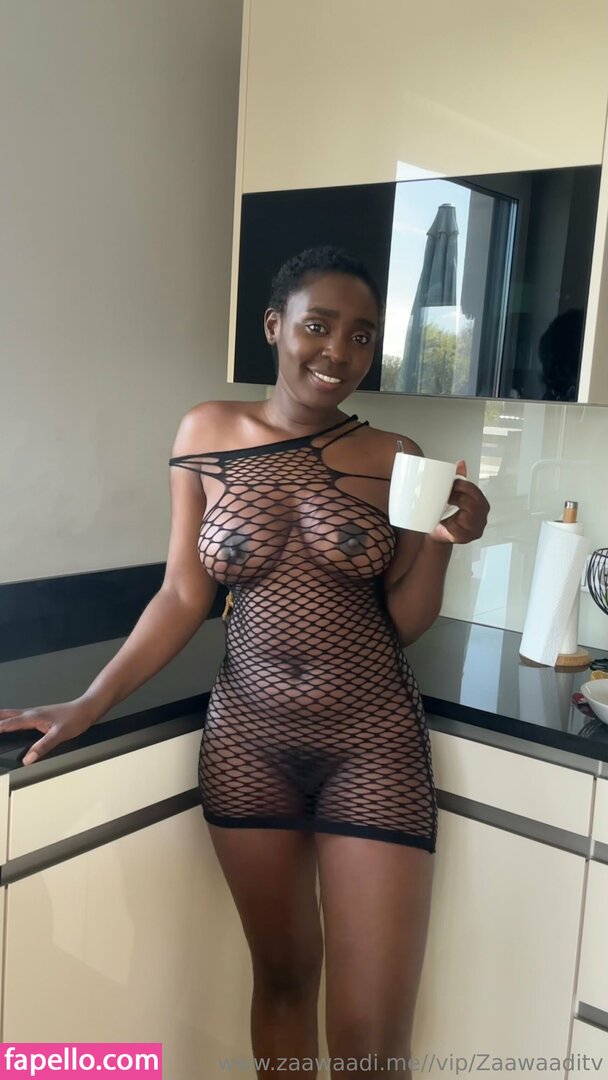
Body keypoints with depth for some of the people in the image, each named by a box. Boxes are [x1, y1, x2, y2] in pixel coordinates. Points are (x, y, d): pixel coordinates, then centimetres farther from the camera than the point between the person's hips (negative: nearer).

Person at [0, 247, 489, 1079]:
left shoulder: (394, 459, -1)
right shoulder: (208, 434, 0)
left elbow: (406, 625, 3)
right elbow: (184, 598, 2)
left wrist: (443, 542, -14)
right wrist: (88, 705, -3)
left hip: (374, 743, 0)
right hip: (248, 737, 1)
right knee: (282, 975, 17)